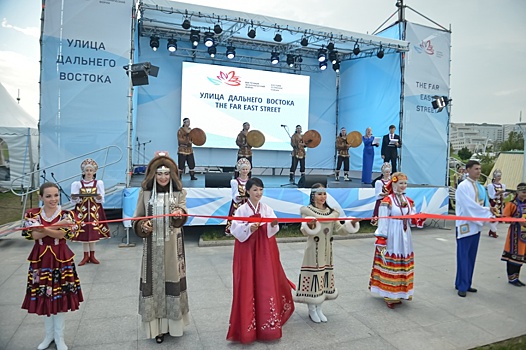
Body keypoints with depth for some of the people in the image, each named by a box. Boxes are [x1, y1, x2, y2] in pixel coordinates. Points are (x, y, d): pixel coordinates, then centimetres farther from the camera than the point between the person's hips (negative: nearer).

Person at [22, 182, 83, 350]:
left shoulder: (66, 214, -4)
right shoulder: (32, 214, -1)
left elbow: (61, 234, -17)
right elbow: (35, 235, -15)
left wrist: (42, 228, -27)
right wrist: (57, 225, -24)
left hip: (61, 260, -1)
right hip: (40, 260, 2)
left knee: (60, 298, 5)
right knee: (44, 298, 12)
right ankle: (49, 335, 31)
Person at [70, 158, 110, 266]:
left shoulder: (99, 183, 4)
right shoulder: (77, 184, 4)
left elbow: (101, 200, 0)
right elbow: (75, 201, 1)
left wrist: (99, 198, -22)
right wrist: (75, 199, -21)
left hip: (95, 211, 0)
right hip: (82, 211, 0)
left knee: (94, 233, 2)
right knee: (83, 234, 1)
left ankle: (92, 256, 16)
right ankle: (86, 256, 15)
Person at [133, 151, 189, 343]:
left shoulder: (179, 192, -1)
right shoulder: (145, 192, 1)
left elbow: (180, 218, -15)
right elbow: (137, 219, 6)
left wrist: (179, 215, -37)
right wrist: (143, 226, -15)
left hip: (173, 245, 0)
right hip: (153, 246, 1)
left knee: (172, 280, 6)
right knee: (153, 281, 4)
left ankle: (172, 322, 26)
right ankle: (157, 326, 20)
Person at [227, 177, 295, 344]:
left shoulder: (267, 209, 3)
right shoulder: (241, 210, -6)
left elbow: (272, 231, -2)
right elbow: (235, 230, -12)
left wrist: (273, 225, -23)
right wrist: (249, 228, -27)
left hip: (264, 250, 3)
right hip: (247, 250, -3)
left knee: (267, 283, 7)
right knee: (247, 285, 2)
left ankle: (267, 322, 24)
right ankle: (247, 325, 17)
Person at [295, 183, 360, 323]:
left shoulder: (332, 212, 9)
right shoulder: (307, 211, -8)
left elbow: (339, 230, 9)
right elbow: (304, 231, -19)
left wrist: (351, 224, -6)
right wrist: (309, 225, -41)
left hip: (327, 251, 5)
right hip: (313, 251, -5)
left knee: (323, 278, 12)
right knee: (313, 278, -1)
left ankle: (319, 309, 28)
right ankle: (312, 310, 18)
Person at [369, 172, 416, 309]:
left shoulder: (409, 201, 9)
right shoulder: (387, 201, -11)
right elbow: (383, 222, -12)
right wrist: (381, 242, -15)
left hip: (405, 237, 7)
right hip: (391, 237, -6)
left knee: (403, 264, 13)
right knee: (390, 265, -1)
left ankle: (400, 292, 27)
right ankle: (389, 295, 10)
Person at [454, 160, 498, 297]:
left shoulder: (481, 188, 12)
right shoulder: (463, 186, -11)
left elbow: (485, 204, 10)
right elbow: (470, 206, -19)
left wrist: (488, 209, -11)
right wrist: (488, 214, -17)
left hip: (476, 225, 7)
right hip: (465, 225, -7)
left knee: (471, 256, 12)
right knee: (463, 256, -1)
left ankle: (466, 283, 22)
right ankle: (462, 286, 8)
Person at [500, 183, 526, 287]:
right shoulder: (512, 204, -9)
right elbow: (505, 218, -10)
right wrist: (518, 221, -21)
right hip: (515, 233, -6)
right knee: (513, 254, 0)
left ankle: (516, 277, 23)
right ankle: (512, 278, 11)